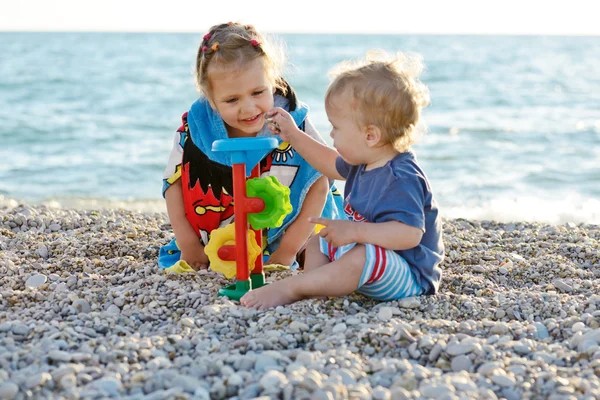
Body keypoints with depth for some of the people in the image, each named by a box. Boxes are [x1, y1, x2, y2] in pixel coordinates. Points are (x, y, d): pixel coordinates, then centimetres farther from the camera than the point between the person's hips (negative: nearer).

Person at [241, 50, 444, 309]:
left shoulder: (401, 178, -27)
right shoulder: (366, 163, 7)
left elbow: (410, 234, -38)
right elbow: (333, 165, 28)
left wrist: (354, 231, -42)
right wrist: (293, 135, 26)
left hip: (409, 277, -11)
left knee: (363, 258, -40)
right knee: (317, 244, 19)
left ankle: (290, 288, -33)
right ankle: (312, 284, -11)